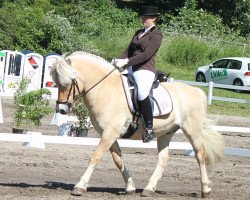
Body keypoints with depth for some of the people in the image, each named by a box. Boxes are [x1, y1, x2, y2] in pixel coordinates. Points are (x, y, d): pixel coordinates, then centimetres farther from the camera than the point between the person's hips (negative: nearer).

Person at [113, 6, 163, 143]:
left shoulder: (156, 34, -6)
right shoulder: (139, 33, 20)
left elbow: (147, 54, -16)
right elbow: (129, 51, 20)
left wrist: (126, 62, -22)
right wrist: (117, 60, 0)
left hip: (145, 70, -10)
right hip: (132, 69, 10)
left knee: (142, 93, -33)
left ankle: (149, 129, -28)